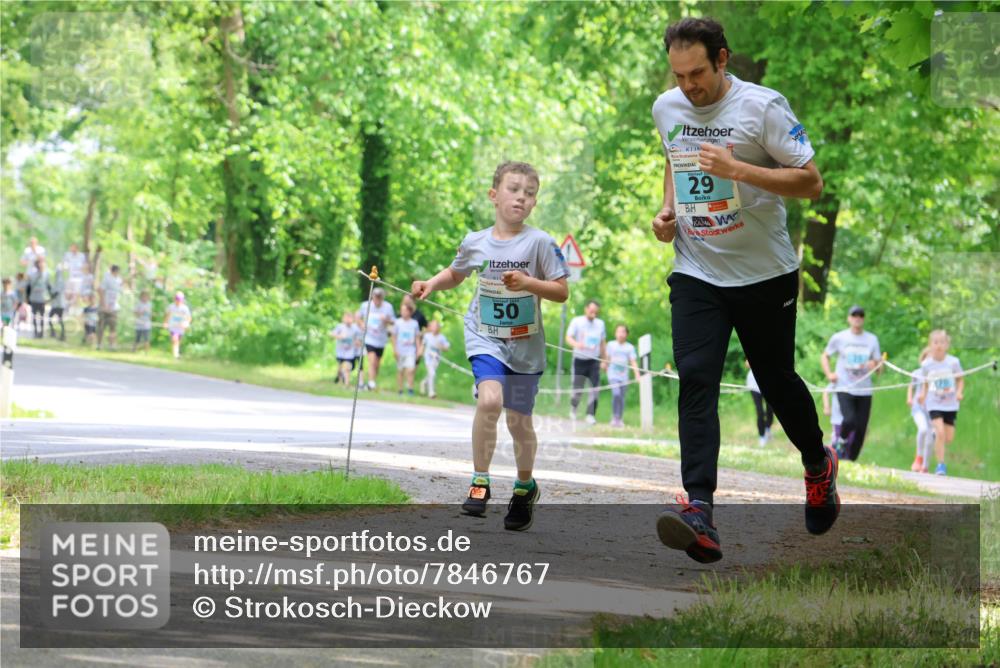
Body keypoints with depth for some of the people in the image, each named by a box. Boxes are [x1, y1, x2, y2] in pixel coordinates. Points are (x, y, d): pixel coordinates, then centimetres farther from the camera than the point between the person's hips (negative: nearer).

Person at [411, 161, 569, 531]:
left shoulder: (540, 243, -9)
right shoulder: (475, 243, -1)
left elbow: (562, 291, -8)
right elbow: (455, 274, 20)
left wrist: (527, 282, -23)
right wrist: (431, 284, 0)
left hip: (525, 344, 0)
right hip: (485, 337, 1)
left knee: (519, 420, 8)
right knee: (489, 399, -24)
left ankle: (525, 487, 33)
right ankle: (479, 482, -12)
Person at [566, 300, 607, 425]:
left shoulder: (600, 324, 9)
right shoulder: (577, 322, -3)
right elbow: (568, 338, -11)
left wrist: (604, 360, 17)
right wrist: (576, 344, -33)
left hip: (594, 361, 3)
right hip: (579, 360, -2)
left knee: (595, 389, -11)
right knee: (577, 389, -2)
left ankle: (590, 415, -7)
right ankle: (573, 408, 26)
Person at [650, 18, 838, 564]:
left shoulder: (762, 106, -14)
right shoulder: (666, 108, 4)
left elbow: (811, 182, -14)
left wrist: (738, 169, -25)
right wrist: (668, 209, 7)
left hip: (764, 274, -3)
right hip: (695, 273, 3)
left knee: (777, 381, 10)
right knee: (695, 379, -15)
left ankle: (819, 465, 42)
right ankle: (699, 511, -25)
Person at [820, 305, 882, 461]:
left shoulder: (872, 339, 9)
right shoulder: (839, 338, 3)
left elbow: (879, 368, 11)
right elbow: (824, 356, 15)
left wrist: (875, 365, -13)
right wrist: (829, 374, -1)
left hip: (864, 391, 3)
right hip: (845, 388, -3)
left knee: (861, 428, -2)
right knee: (849, 420, -24)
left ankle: (851, 460, 11)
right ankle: (841, 442, 7)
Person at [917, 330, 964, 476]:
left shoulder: (953, 362, -7)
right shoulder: (926, 364, -5)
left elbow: (960, 380, 4)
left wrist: (959, 392, -13)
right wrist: (922, 394, -7)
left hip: (951, 404, 1)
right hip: (934, 403, -1)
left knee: (949, 438, 2)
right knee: (940, 432, -19)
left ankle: (937, 436, 39)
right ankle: (940, 464, -6)